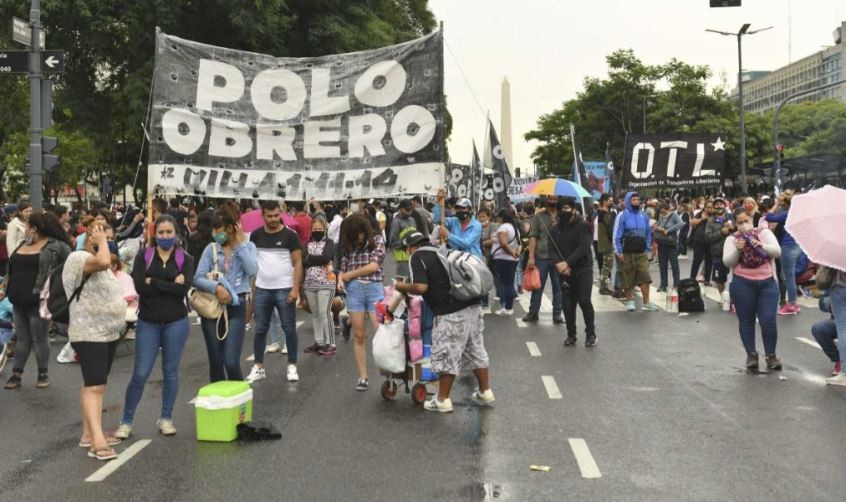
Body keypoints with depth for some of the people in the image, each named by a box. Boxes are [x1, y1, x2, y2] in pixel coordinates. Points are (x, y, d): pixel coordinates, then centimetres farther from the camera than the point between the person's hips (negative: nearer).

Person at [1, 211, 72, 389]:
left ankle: (43, 374, 15)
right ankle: (16, 374, 19)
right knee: (22, 339, 12)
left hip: (38, 301, -6)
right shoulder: (23, 244, 14)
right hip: (18, 301, 6)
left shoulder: (56, 246, -9)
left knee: (39, 339, 2)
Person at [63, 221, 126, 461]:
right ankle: (98, 442, -17)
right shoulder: (79, 258, -15)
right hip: (88, 335, -10)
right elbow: (104, 262, -36)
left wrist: (121, 300, 14)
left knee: (96, 385, 13)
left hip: (108, 333, 10)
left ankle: (89, 433, 21)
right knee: (95, 387, -14)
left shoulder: (99, 263, 17)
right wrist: (100, 241, -20)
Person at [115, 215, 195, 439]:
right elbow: (140, 287, -14)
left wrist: (154, 282, -13)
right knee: (140, 374, -1)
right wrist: (171, 285, -15)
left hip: (176, 322, 1)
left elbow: (184, 288, -16)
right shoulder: (143, 257, 1)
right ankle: (126, 421, 13)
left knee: (170, 371, 9)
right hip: (148, 322, 0)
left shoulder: (185, 259, 1)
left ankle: (166, 418, 23)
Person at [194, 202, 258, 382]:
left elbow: (252, 270, -15)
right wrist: (216, 287, -20)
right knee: (215, 362, 7)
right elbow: (197, 278, -3)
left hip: (236, 308, -2)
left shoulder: (248, 246, 3)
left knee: (231, 362, -11)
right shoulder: (211, 248, 4)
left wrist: (240, 244, -9)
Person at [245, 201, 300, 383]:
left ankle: (292, 366, 14)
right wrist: (251, 286, 4)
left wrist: (295, 288, -13)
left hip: (285, 289, -3)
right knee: (260, 329, 9)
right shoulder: (256, 235, 4)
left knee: (289, 329, 4)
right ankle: (258, 367, 17)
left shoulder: (290, 235, -6)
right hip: (261, 290, 3)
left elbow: (298, 263, -6)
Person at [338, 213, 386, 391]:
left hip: (374, 289, -3)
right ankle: (362, 376, 13)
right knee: (359, 336, 5)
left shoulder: (377, 239, 2)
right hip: (354, 290, 3)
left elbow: (374, 266, -7)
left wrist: (350, 274, 1)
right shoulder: (349, 246, 13)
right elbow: (343, 269, 14)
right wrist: (341, 279, -9)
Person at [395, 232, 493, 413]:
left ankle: (442, 400, 14)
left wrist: (403, 287, 4)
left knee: (446, 355, 4)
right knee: (476, 351, 17)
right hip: (472, 305, 8)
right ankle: (485, 392, 27)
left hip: (451, 313, -8)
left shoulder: (417, 257, -2)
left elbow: (421, 287, -14)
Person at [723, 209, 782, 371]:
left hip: (767, 282, 0)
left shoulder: (765, 233, 7)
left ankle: (771, 355, 11)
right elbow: (727, 262, -5)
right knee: (746, 320, 5)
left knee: (769, 320, -3)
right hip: (742, 284, 0)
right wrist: (737, 250, -21)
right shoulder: (732, 238, 4)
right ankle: (751, 355, 16)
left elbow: (777, 251, -6)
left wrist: (761, 245, -23)